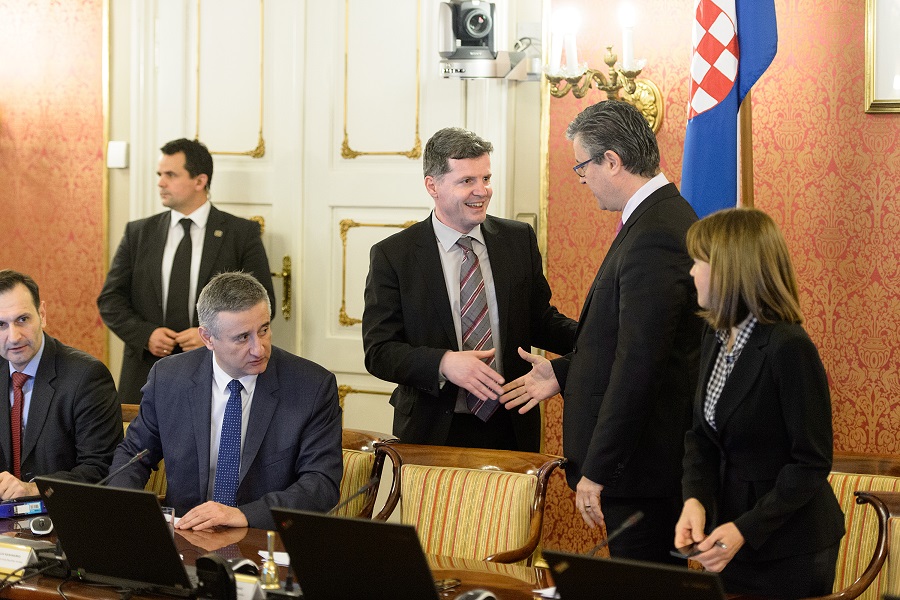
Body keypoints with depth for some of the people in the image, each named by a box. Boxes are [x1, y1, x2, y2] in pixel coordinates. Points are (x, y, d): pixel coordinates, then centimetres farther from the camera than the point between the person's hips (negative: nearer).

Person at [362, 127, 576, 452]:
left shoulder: (519, 239, 5)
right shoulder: (392, 255, -5)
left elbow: (541, 321, 9)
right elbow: (379, 351, -9)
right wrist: (443, 363, -26)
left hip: (512, 429, 3)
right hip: (433, 434, -3)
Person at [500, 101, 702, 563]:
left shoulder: (653, 237, -22)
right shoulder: (665, 216, 12)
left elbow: (638, 365, -25)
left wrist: (596, 472, -22)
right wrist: (563, 373, 16)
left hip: (640, 460, -10)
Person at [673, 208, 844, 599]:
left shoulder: (789, 349, -20)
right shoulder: (716, 340, 5)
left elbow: (812, 463, -19)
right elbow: (701, 436, 7)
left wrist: (745, 530, -24)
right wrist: (695, 500, -12)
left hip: (789, 550, -7)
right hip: (731, 539, 7)